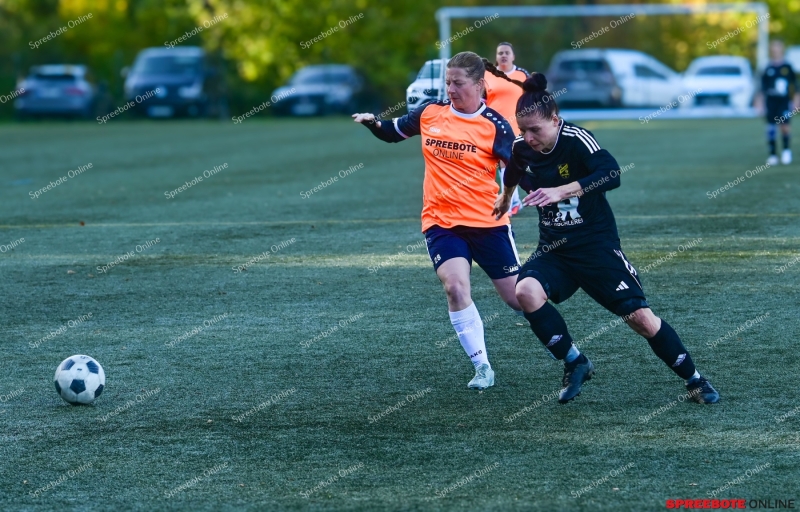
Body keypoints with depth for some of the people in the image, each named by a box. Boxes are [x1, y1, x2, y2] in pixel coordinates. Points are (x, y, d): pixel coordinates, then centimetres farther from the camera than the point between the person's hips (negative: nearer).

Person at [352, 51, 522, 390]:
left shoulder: (494, 124, -7)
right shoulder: (430, 113, 4)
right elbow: (393, 133, 19)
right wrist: (373, 123, -1)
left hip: (487, 222, -2)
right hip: (441, 222, 2)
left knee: (518, 296, 4)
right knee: (455, 286, -22)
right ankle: (482, 367, -10)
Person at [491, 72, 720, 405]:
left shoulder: (576, 140, -18)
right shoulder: (521, 149, -2)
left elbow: (610, 174, -34)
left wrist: (560, 191, -42)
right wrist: (505, 197, 42)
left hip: (597, 246, -4)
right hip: (554, 250, 4)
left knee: (639, 316, -9)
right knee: (526, 291, -26)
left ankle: (694, 381, 11)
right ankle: (575, 364, -9)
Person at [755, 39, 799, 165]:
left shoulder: (787, 67, 3)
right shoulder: (768, 69, 3)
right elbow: (763, 86, 9)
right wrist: (760, 99, 6)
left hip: (784, 101, -1)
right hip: (771, 102, 1)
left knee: (784, 126, -13)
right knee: (771, 127, -1)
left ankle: (786, 149, 10)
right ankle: (773, 154, 7)